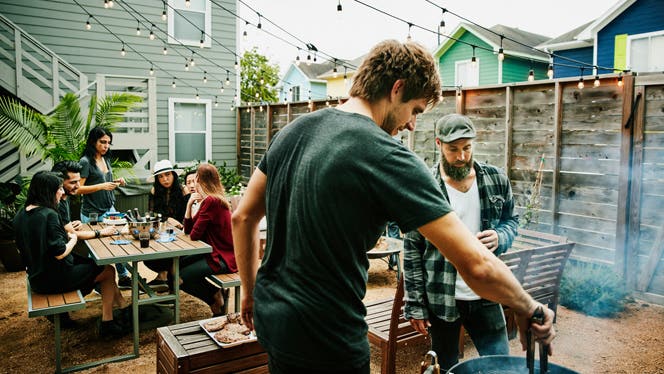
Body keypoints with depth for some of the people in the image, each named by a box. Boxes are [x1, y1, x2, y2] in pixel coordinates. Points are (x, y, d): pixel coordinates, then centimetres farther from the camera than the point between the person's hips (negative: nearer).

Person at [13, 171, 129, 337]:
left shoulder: (20, 215, 4)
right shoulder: (49, 215, -23)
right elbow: (60, 253, -25)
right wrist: (73, 239, -5)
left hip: (36, 277, 9)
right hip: (54, 279, -9)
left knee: (92, 263, 22)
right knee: (108, 271, 8)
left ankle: (123, 307, 24)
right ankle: (107, 324, 14)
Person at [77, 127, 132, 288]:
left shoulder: (106, 159, 10)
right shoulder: (85, 161, -13)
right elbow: (79, 188, -16)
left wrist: (116, 182, 2)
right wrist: (102, 186, -25)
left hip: (109, 209, 7)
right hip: (92, 213, -7)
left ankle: (124, 277, 21)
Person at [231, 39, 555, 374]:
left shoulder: (292, 131, 1)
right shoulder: (388, 158, -21)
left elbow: (243, 217, 7)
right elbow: (477, 266, -22)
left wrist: (250, 291, 18)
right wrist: (527, 307, -3)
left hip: (270, 319, 7)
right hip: (325, 343, -7)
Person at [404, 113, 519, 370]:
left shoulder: (497, 180, -1)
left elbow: (512, 221, 13)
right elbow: (412, 250, -7)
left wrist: (500, 237, -12)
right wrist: (415, 305, -8)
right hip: (440, 299, -2)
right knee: (446, 368, 15)